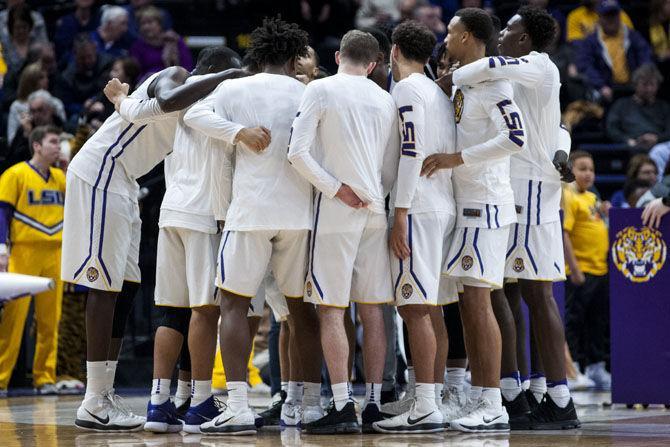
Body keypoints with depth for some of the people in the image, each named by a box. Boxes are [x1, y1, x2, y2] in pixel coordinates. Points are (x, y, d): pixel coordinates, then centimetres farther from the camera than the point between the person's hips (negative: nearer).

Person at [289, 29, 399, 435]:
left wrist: (337, 189, -9)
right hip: (375, 213, 5)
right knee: (372, 310, 9)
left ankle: (343, 407, -10)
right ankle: (373, 405, 8)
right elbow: (392, 171, 13)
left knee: (331, 310, -4)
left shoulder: (322, 90, -5)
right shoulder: (387, 101, 10)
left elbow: (298, 153, -14)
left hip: (337, 213, -5)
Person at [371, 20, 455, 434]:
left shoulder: (406, 90, -7)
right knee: (431, 308, 11)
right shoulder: (441, 95, 19)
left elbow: (411, 152, -16)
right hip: (446, 209, 9)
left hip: (418, 210, -9)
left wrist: (400, 214, -17)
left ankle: (425, 409, -16)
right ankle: (436, 399, 13)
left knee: (415, 308, -11)